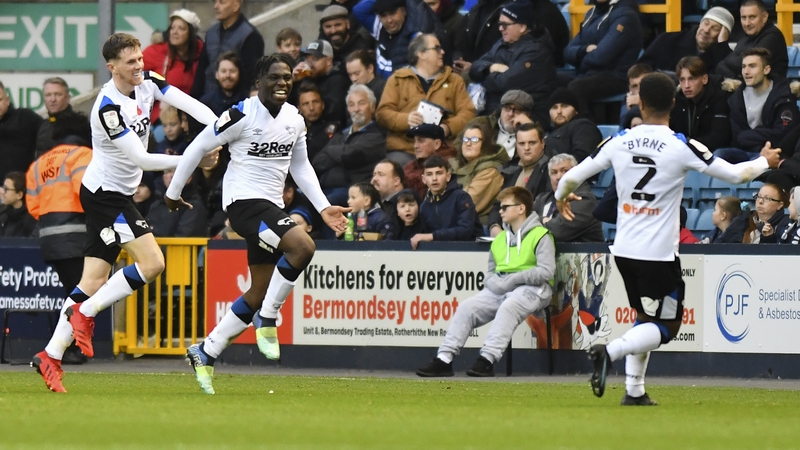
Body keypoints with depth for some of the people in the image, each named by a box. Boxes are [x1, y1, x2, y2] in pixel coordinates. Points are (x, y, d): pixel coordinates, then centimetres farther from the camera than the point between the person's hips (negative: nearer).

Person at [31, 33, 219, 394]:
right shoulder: (109, 107, -23)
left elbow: (191, 105, -5)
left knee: (95, 279, 6)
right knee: (152, 262, -17)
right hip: (105, 193, -8)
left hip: (116, 196, 8)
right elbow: (140, 159, -23)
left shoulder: (147, 82, 1)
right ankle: (84, 314, -5)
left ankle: (51, 356, 8)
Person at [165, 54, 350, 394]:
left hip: (271, 206, 8)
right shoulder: (242, 115, -13)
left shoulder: (295, 119, 8)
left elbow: (300, 166, 21)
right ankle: (267, 320, -14)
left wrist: (323, 207, 11)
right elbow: (197, 147, -4)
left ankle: (205, 353, 19)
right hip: (243, 200, -8)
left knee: (260, 293, 9)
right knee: (303, 247, -28)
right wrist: (173, 191, 4)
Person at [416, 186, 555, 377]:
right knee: (467, 307, -15)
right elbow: (491, 271, 25)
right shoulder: (500, 239, 22)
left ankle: (487, 360, -45)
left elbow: (547, 272, -12)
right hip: (499, 288, 7)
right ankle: (444, 359, -23)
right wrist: (492, 281, -1)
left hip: (531, 288, -7)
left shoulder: (540, 236, -1)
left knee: (507, 308, -37)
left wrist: (513, 279, -17)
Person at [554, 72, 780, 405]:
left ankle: (634, 390, 15)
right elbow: (736, 175, -5)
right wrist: (766, 162, 16)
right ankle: (611, 351, -22)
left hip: (623, 250, 5)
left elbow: (572, 177, 7)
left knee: (645, 317, 22)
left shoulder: (618, 143, -1)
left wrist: (561, 197, 30)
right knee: (667, 326, 2)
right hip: (658, 253, -5)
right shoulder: (682, 147, -11)